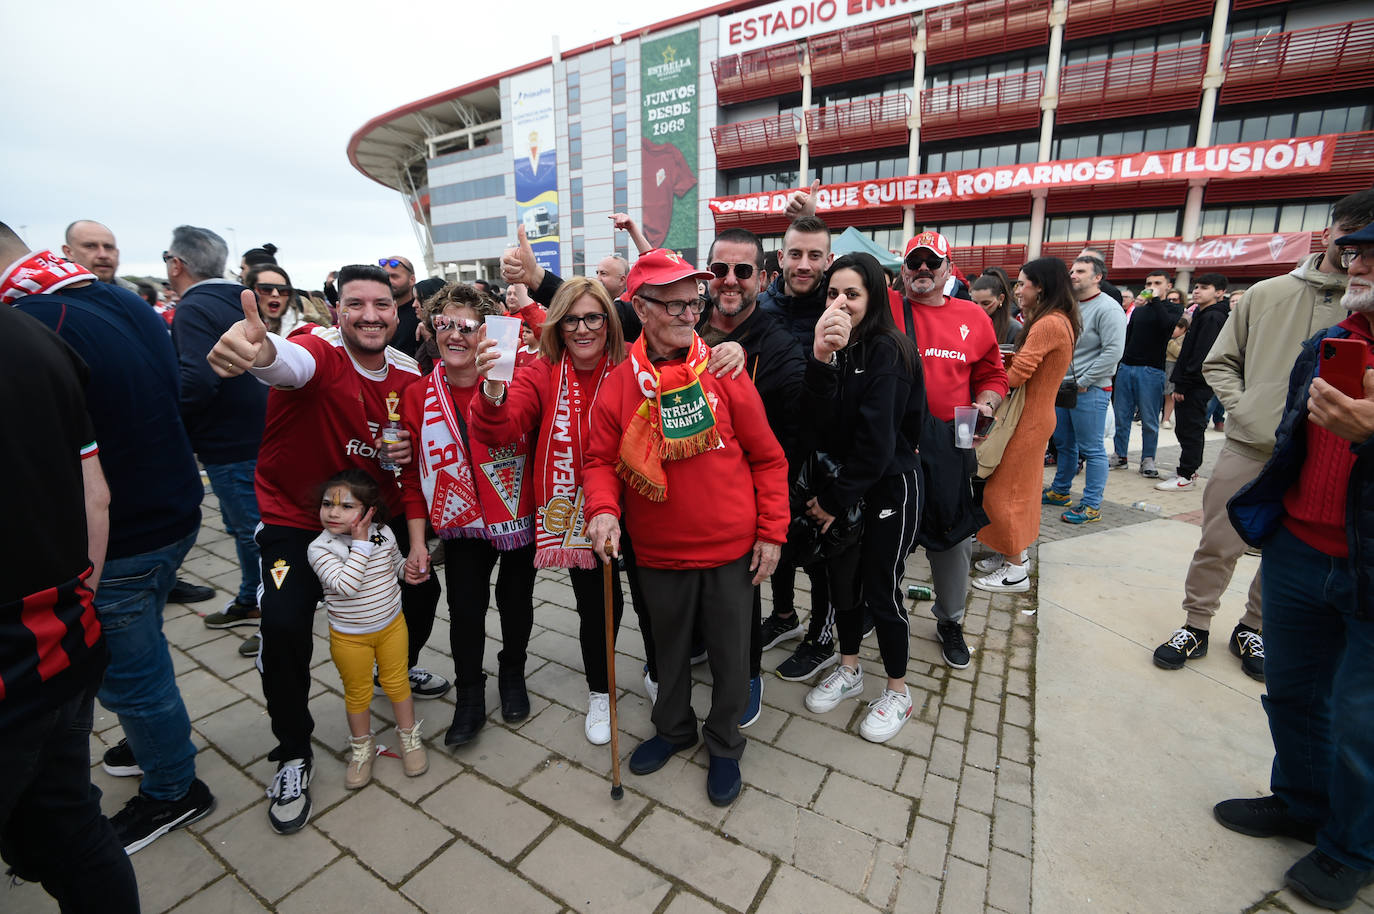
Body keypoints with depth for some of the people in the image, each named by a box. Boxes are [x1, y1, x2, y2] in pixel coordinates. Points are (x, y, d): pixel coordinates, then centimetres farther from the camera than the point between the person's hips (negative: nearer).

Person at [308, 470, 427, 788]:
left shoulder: (383, 534, -11)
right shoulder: (319, 548, -21)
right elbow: (345, 585, -34)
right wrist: (361, 542, -32)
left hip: (391, 625, 2)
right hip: (349, 637, -2)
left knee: (397, 682, 16)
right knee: (357, 692, 16)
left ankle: (409, 737, 37)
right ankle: (362, 747, 39)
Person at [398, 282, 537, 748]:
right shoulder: (418, 396, -4)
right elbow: (414, 474, 1)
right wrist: (417, 541, -1)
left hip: (518, 518, -1)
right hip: (462, 522, 1)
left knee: (516, 603, 16)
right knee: (465, 611, 6)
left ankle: (512, 676, 44)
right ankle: (469, 700, 31)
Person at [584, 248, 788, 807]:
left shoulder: (722, 370, -8)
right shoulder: (620, 384, -5)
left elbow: (767, 457, -3)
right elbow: (601, 459, 1)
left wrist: (772, 531, -5)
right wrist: (602, 508, -19)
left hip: (731, 550, -1)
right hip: (659, 552, 2)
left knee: (730, 653, 14)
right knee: (669, 646, 23)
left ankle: (725, 745, 42)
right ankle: (674, 728, 51)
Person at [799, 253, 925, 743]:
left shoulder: (888, 349, -16)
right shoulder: (830, 346, 2)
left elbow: (877, 438, -20)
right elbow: (817, 426, -14)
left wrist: (835, 500, -13)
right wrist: (820, 362, -29)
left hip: (889, 486, -6)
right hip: (841, 482, 6)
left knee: (880, 591, 4)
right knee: (841, 578, 15)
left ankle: (897, 691, 28)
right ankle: (849, 670, 39)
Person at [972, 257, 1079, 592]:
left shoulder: (1048, 325, -20)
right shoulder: (1061, 321, 12)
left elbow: (1015, 376, -22)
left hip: (1028, 419, -10)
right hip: (1036, 414, 10)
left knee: (1004, 491, -1)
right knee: (1021, 487, 17)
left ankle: (1015, 571, 9)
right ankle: (1017, 554, 29)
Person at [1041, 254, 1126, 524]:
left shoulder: (1108, 308, -10)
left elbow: (1113, 352, -17)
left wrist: (1083, 381, -15)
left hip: (1090, 391, -8)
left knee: (1091, 449, -2)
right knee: (1063, 444, 17)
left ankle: (1092, 506, 5)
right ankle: (1060, 491, 31)